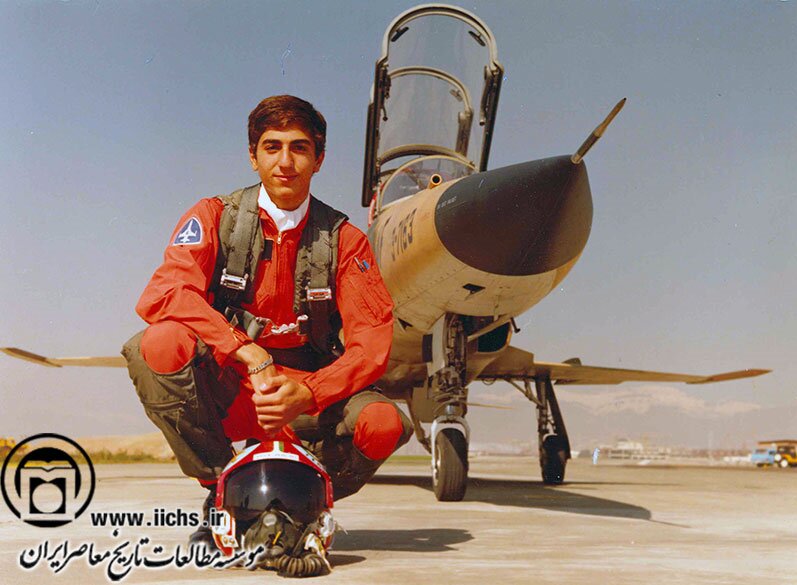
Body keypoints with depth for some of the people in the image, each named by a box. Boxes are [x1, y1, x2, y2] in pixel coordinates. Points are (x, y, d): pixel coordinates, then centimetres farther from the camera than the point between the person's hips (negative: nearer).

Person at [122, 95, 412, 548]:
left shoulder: (344, 240, 0)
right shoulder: (214, 218, -2)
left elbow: (374, 341, -9)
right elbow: (163, 294, -20)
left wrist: (306, 394, -28)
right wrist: (247, 351, -33)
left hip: (307, 395, 1)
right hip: (223, 391, 0)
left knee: (383, 424, -28)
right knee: (160, 344, -30)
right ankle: (223, 493, -9)